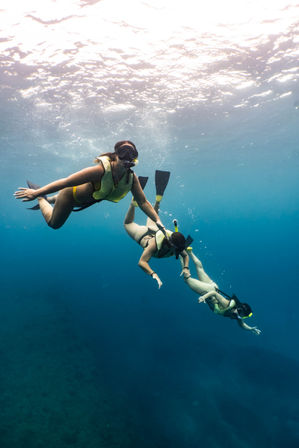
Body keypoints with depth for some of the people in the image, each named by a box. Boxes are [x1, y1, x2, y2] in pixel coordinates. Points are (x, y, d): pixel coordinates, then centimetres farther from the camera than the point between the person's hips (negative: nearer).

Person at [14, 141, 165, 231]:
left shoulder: (131, 178, -26)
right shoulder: (102, 170, -44)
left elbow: (143, 202, -19)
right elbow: (67, 181, -41)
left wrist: (157, 221, -29)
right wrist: (37, 192, -37)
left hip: (89, 197, 6)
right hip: (72, 193, -6)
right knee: (54, 223, 15)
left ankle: (49, 199, 56)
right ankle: (40, 197, 34)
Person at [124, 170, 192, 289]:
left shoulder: (178, 245, -33)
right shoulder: (155, 244, -49)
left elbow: (185, 255, -14)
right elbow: (141, 262, -54)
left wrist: (185, 268, -33)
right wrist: (154, 274, -68)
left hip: (155, 231, 4)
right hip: (143, 233, -4)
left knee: (153, 219, 38)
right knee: (128, 224, 26)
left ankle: (158, 198, 42)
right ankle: (134, 201, 23)